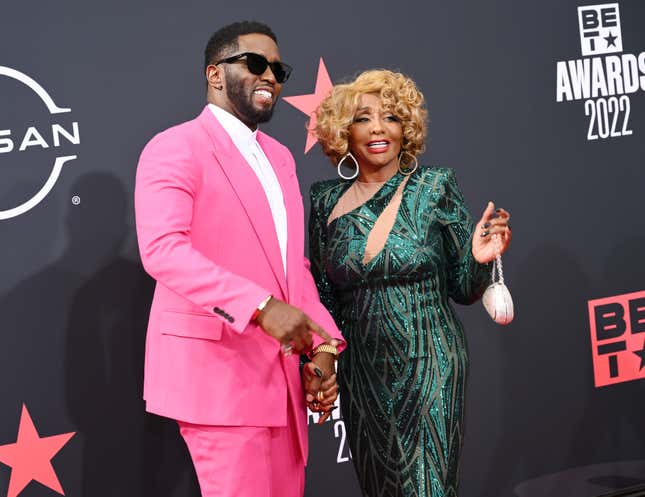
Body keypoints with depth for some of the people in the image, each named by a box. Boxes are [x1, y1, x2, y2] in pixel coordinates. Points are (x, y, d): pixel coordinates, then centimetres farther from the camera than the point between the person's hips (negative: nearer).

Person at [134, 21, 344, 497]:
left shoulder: (279, 157, 18)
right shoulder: (176, 148, -7)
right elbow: (163, 249, -23)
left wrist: (323, 344, 3)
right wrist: (261, 307, -32)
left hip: (281, 376, 8)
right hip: (218, 373, -8)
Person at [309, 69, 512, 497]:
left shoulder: (436, 188, -4)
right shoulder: (327, 202, 3)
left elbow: (463, 290, 1)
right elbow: (325, 297, 12)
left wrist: (479, 260, -17)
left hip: (429, 363, -3)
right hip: (361, 372, 3)